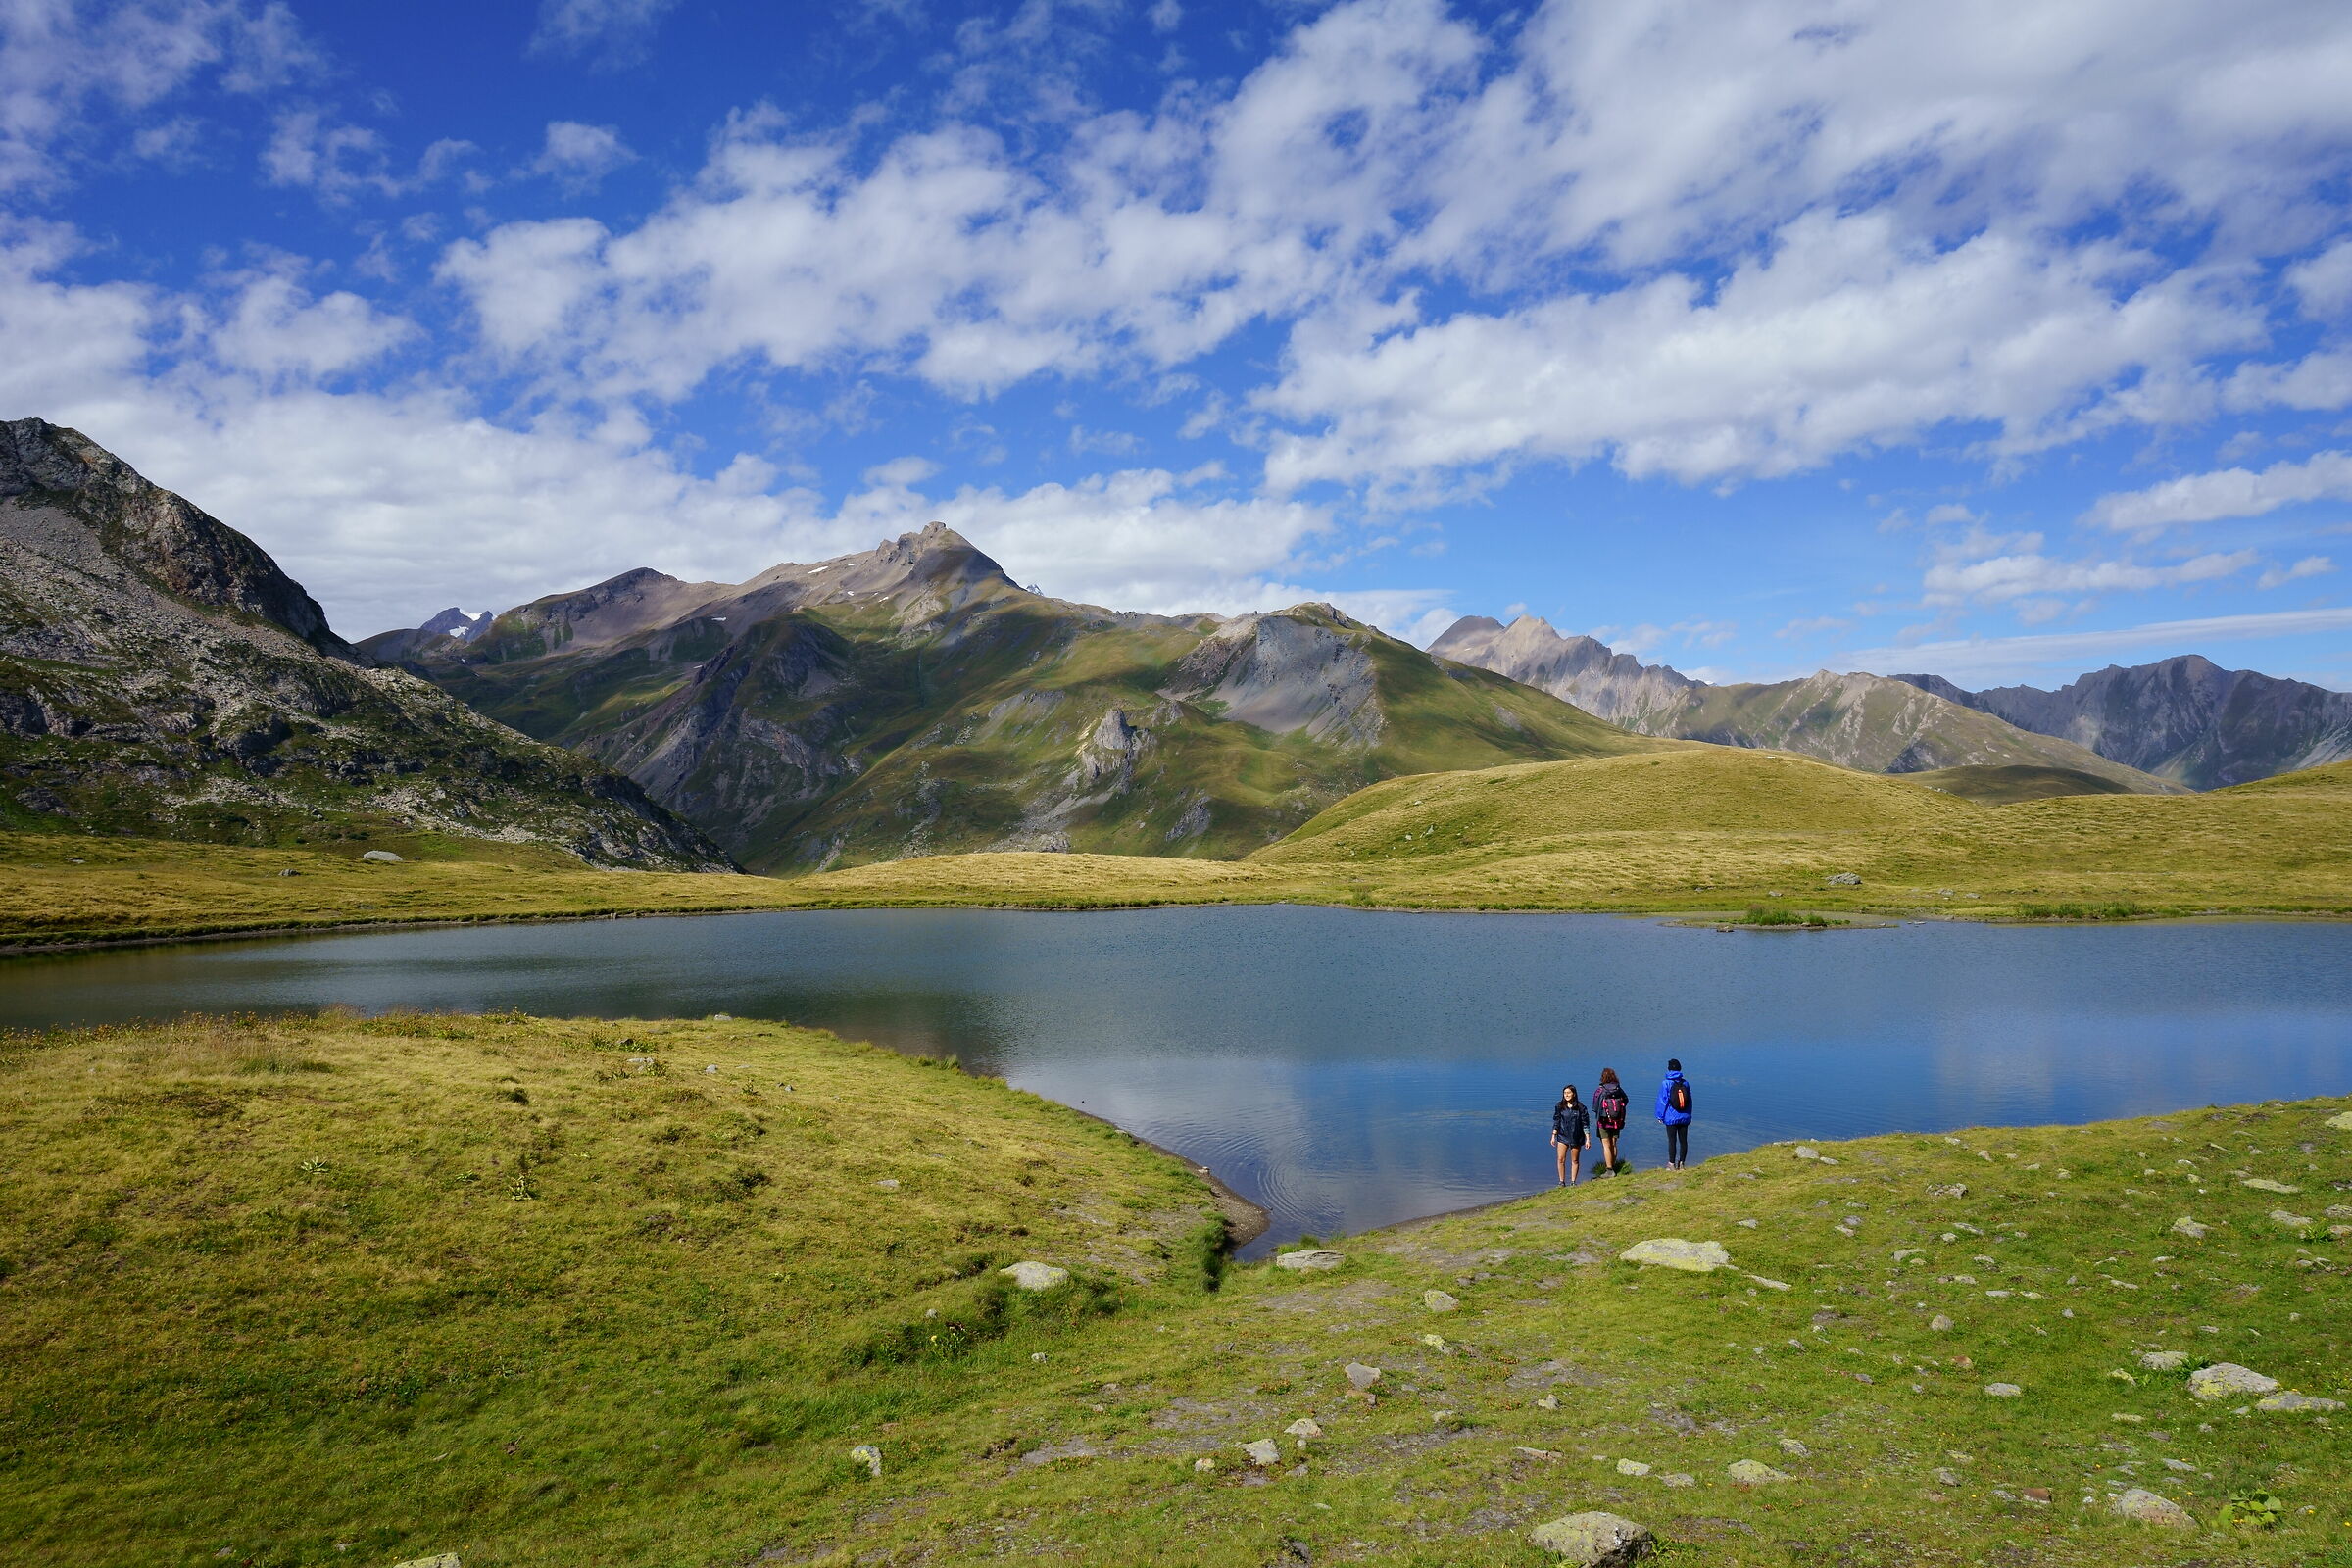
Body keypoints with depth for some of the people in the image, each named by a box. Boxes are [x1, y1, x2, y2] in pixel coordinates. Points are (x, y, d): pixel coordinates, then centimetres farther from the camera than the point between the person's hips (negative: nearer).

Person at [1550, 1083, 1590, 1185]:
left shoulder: (1580, 1107, -6)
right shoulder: (1560, 1107, 1)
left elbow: (1585, 1124, -3)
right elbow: (1556, 1122, 7)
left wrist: (1587, 1139, -5)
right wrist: (1553, 1136, 4)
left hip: (1576, 1138, -1)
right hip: (1562, 1136, 2)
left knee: (1575, 1161, 7)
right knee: (1560, 1159, -5)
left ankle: (1573, 1182, 16)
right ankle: (1562, 1181, 5)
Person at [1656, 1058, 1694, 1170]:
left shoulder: (1666, 1083, -11)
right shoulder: (1685, 1083, 2)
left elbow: (1662, 1101, -9)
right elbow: (1689, 1100, 8)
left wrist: (1660, 1116, 0)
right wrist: (1688, 1115, 17)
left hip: (1671, 1118, -4)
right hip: (1684, 1118, 4)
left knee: (1672, 1141, 1)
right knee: (1683, 1140, 9)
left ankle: (1672, 1164, 5)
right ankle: (1681, 1163, 15)